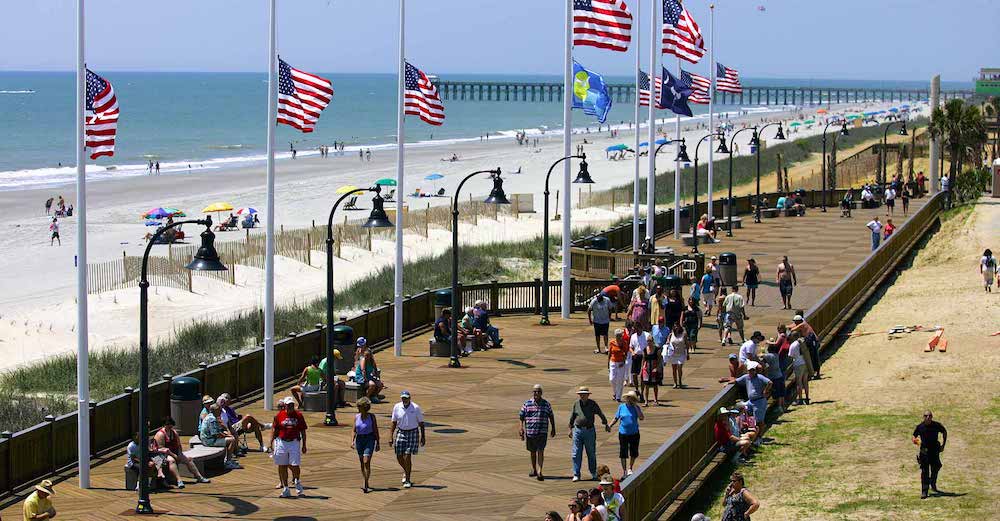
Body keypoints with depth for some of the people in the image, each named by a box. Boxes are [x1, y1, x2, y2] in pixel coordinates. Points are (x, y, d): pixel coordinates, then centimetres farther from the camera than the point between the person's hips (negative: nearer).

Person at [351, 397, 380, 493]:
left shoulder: (371, 416, -4)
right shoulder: (356, 417, 5)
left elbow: (376, 430, 0)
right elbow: (354, 430, 8)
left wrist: (377, 444, -1)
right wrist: (352, 441, -7)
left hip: (369, 439, -5)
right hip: (359, 440, 5)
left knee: (366, 462, -16)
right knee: (362, 463, 11)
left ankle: (365, 485, -17)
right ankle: (366, 483, 27)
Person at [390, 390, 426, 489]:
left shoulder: (416, 408, -9)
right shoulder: (397, 407, -2)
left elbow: (421, 423, -1)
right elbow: (394, 423, 4)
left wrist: (423, 437, -1)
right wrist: (390, 437, 0)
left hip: (413, 433, -3)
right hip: (401, 432, 3)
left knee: (407, 456, -11)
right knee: (399, 457, 3)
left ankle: (408, 480, 0)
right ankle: (406, 471, 36)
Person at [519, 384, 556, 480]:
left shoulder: (546, 404, 4)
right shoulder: (527, 404, 2)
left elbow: (551, 416, 13)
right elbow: (521, 416, 2)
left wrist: (553, 428, 13)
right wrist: (521, 428, -8)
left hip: (542, 432, -2)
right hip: (530, 432, 2)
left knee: (540, 451, -13)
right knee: (532, 452, 14)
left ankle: (540, 472, -19)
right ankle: (534, 470, 31)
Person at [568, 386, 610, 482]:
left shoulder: (592, 404, -2)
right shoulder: (576, 404, 4)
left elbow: (601, 414, 9)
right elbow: (572, 417, 16)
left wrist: (606, 424, 12)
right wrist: (571, 429, 19)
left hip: (589, 431, -1)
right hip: (578, 430, 1)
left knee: (591, 454, 8)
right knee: (576, 454, -3)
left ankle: (594, 473, 23)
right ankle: (576, 475, 1)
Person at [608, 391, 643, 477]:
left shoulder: (636, 408, -1)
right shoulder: (621, 407, 1)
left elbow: (641, 418, -15)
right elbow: (616, 418, 8)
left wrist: (635, 406, -15)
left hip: (634, 434, 0)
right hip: (623, 433, 0)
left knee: (634, 453, 8)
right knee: (623, 454, 2)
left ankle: (630, 468, 28)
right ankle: (624, 470, 14)